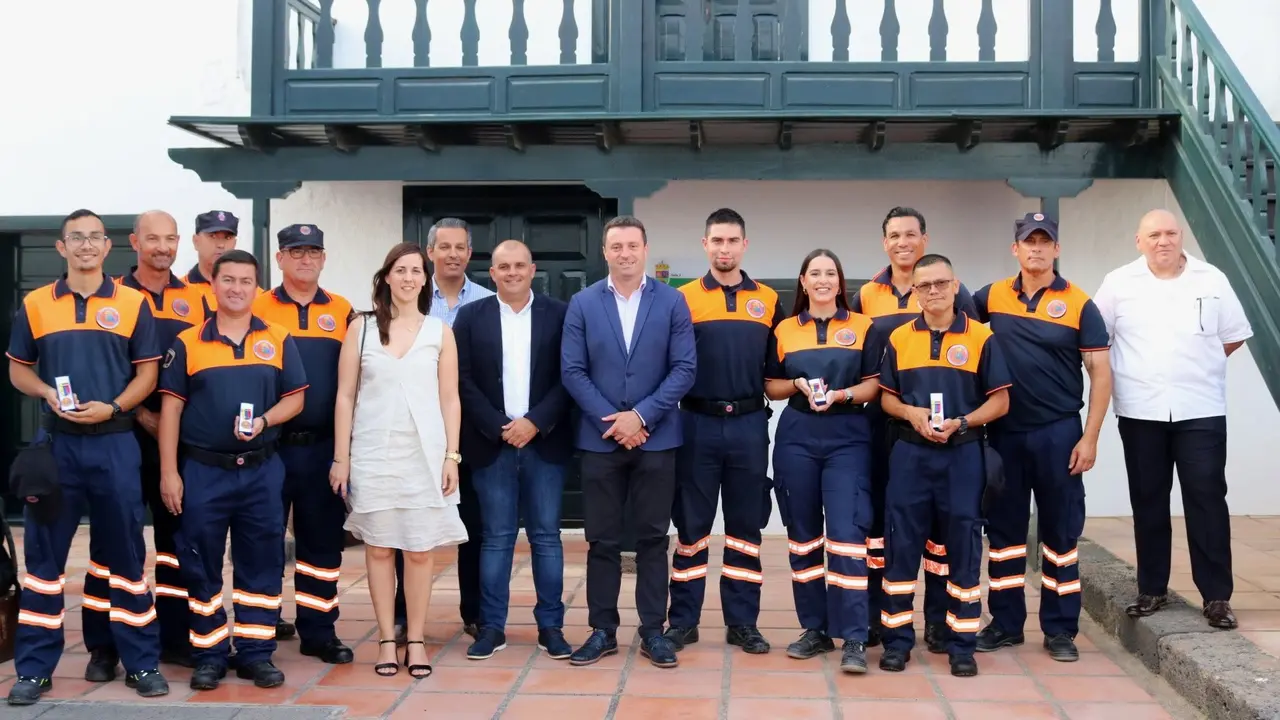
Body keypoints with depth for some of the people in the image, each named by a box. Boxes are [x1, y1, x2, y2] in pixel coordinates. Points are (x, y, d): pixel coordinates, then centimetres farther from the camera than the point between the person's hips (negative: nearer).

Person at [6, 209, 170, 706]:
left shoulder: (133, 304, 3)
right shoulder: (34, 305, 7)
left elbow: (147, 372, 2)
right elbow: (18, 368, 11)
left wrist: (112, 408, -14)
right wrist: (47, 393, -9)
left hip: (114, 443, -1)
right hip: (55, 442, 1)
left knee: (123, 552, 4)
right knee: (44, 552, 5)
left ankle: (141, 661, 13)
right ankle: (33, 667, 14)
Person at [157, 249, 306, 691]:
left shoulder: (278, 340, 5)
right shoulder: (188, 343, 2)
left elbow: (295, 398, 6)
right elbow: (170, 408, 1)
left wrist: (264, 421, -15)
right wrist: (169, 472, -4)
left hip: (262, 470, 1)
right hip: (203, 470, -1)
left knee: (260, 563, 5)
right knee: (201, 565, 4)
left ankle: (256, 653, 14)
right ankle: (210, 654, 15)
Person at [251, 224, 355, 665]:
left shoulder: (343, 313, 8)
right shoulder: (256, 309, 2)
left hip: (325, 447, 2)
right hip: (269, 445, -2)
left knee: (322, 540, 8)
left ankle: (318, 631, 19)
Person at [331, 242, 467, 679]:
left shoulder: (440, 332, 4)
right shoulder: (361, 328, 3)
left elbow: (449, 400, 5)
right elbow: (345, 397, 3)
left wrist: (452, 456, -2)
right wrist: (341, 458, -1)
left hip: (425, 453, 0)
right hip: (373, 453, 0)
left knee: (420, 549, 3)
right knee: (379, 547, 5)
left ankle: (416, 641, 14)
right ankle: (387, 639, 16)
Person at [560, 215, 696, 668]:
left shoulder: (672, 302, 2)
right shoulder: (583, 304, 3)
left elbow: (685, 368, -3)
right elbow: (572, 371, -1)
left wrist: (641, 415, -12)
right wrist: (611, 421, -10)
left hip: (655, 438, 0)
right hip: (600, 438, 1)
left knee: (652, 538, 6)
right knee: (602, 540, 6)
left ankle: (652, 631, 15)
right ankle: (602, 630, 16)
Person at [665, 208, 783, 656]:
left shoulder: (768, 301, 8)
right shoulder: (683, 299, 2)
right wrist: (679, 396, -10)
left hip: (749, 424, 2)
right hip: (697, 423, -2)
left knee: (746, 526, 7)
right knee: (691, 525, 5)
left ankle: (742, 622, 17)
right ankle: (683, 620, 15)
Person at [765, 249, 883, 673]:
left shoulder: (863, 327, 4)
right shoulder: (785, 330, 9)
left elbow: (874, 384, 2)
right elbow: (771, 387, 12)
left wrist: (842, 394, -15)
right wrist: (797, 385, -8)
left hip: (847, 438, -2)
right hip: (796, 438, 3)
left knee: (846, 533, -11)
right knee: (803, 534, 6)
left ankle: (854, 639, -7)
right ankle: (815, 629, 18)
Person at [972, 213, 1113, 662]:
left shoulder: (1078, 304, -3)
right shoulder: (992, 297, 3)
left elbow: (1100, 373, -3)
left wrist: (1090, 438, -9)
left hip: (1058, 432, -2)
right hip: (1004, 432, 3)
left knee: (1061, 531, 5)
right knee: (1003, 527, 9)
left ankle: (1061, 629, 15)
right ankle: (1006, 623, 20)